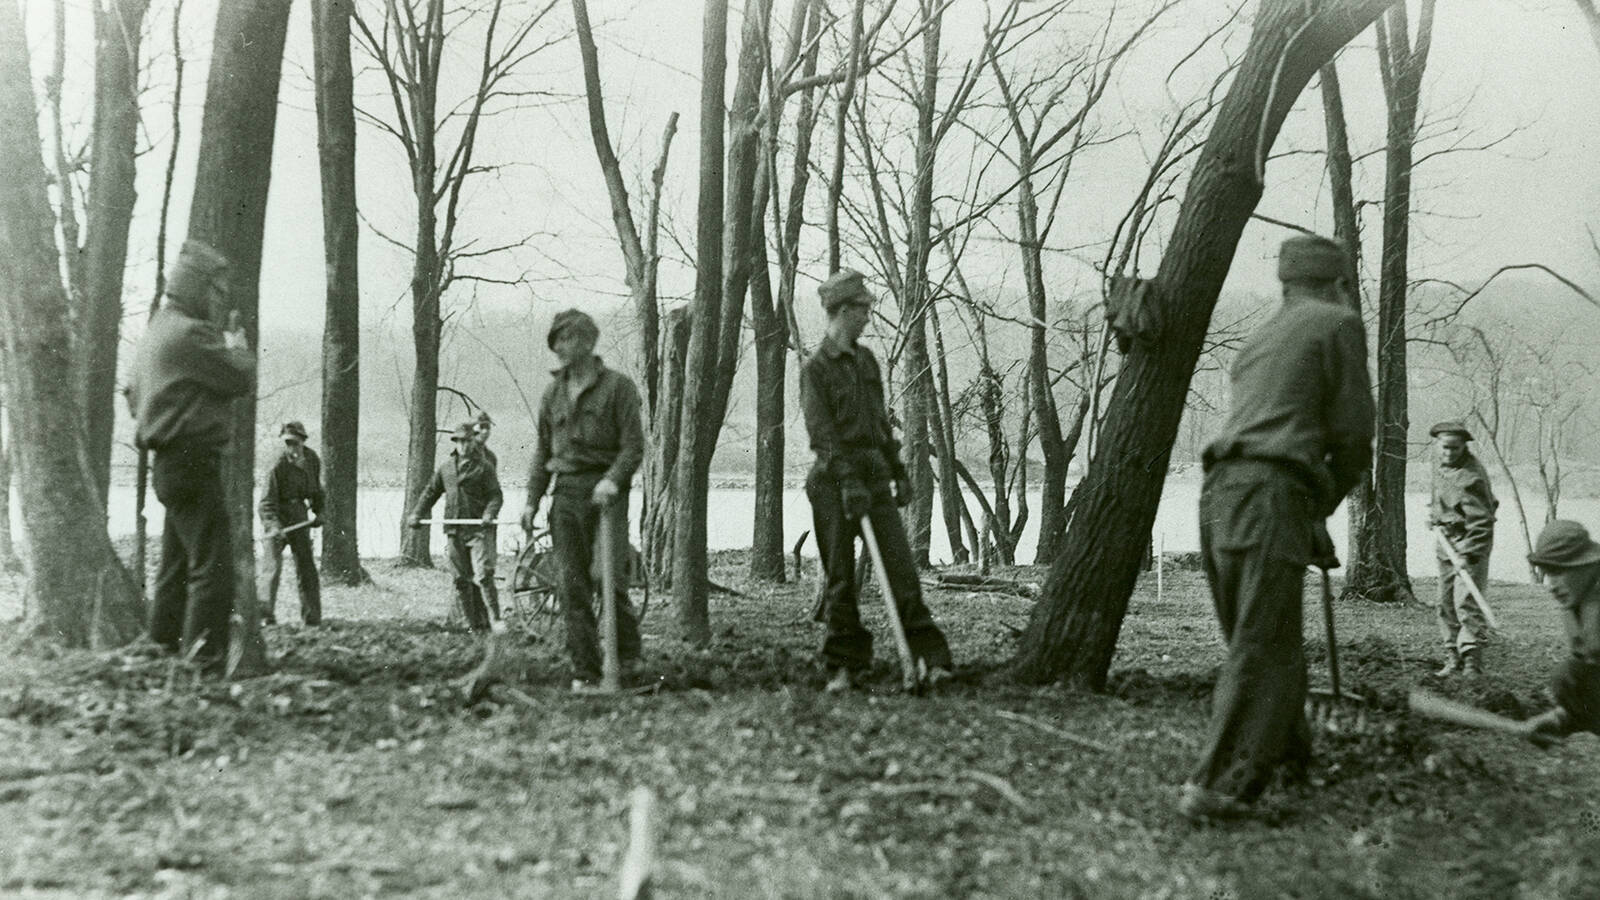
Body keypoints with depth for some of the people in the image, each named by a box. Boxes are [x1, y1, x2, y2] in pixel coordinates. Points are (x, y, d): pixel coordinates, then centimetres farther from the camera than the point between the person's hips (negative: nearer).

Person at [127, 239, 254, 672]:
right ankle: (206, 657, -13)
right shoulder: (190, 333, -15)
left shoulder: (156, 332, 18)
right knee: (213, 562, -11)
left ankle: (166, 646, 25)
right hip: (193, 461, -11)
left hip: (170, 462, 11)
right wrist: (238, 344, 6)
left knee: (178, 561, 17)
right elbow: (241, 378, -13)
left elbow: (135, 396, 25)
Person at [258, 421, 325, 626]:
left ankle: (312, 617, 10)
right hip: (277, 518, -5)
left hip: (298, 516, 5)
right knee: (273, 565, -13)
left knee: (306, 565, 4)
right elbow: (267, 502, -19)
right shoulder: (278, 467, -17)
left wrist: (318, 512, 12)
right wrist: (274, 525, -33)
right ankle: (267, 611, -6)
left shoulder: (312, 460, 1)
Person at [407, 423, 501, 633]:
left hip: (477, 529, -4)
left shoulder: (483, 467, 2)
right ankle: (473, 624, 12)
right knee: (461, 580, 5)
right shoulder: (445, 467, 15)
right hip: (453, 531, 4)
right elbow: (431, 492, 24)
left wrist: (489, 514, -20)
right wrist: (417, 514, 13)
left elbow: (495, 495, -2)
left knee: (483, 575, -16)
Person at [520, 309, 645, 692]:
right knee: (573, 585, 0)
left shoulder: (618, 386, 1)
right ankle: (585, 671, 6)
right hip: (566, 490, 5)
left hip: (605, 491, -4)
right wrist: (532, 499, 10)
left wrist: (613, 480, -19)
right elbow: (543, 450, 19)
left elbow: (634, 444, -4)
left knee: (608, 576, -12)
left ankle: (628, 653, 12)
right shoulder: (552, 394, 16)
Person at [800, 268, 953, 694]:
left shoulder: (867, 359, 15)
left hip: (874, 472, 5)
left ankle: (930, 657, -4)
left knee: (900, 563, -4)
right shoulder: (814, 368, -4)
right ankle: (844, 666, 10)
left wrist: (899, 471, 18)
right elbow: (820, 431, -13)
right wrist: (849, 481, -22)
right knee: (840, 575, 1)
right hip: (833, 481, -5)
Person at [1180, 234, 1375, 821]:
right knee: (1263, 648, -8)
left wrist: (1311, 524, 31)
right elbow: (1353, 433, 2)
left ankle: (1294, 755, 31)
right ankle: (1218, 787, -12)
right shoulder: (1338, 323, 6)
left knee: (1266, 641, 18)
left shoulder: (1263, 338, 28)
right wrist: (1324, 505, 18)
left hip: (1220, 491, 8)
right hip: (1271, 494, -8)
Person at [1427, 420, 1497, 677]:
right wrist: (1433, 510, 14)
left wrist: (1468, 554, -29)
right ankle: (1453, 659, 19)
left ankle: (1472, 662, -16)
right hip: (1446, 541, 8)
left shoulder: (1469, 477, -24)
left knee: (1466, 603, -16)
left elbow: (1481, 520, -24)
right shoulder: (1439, 460, 1)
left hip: (1471, 543, -8)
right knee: (1446, 604, 11)